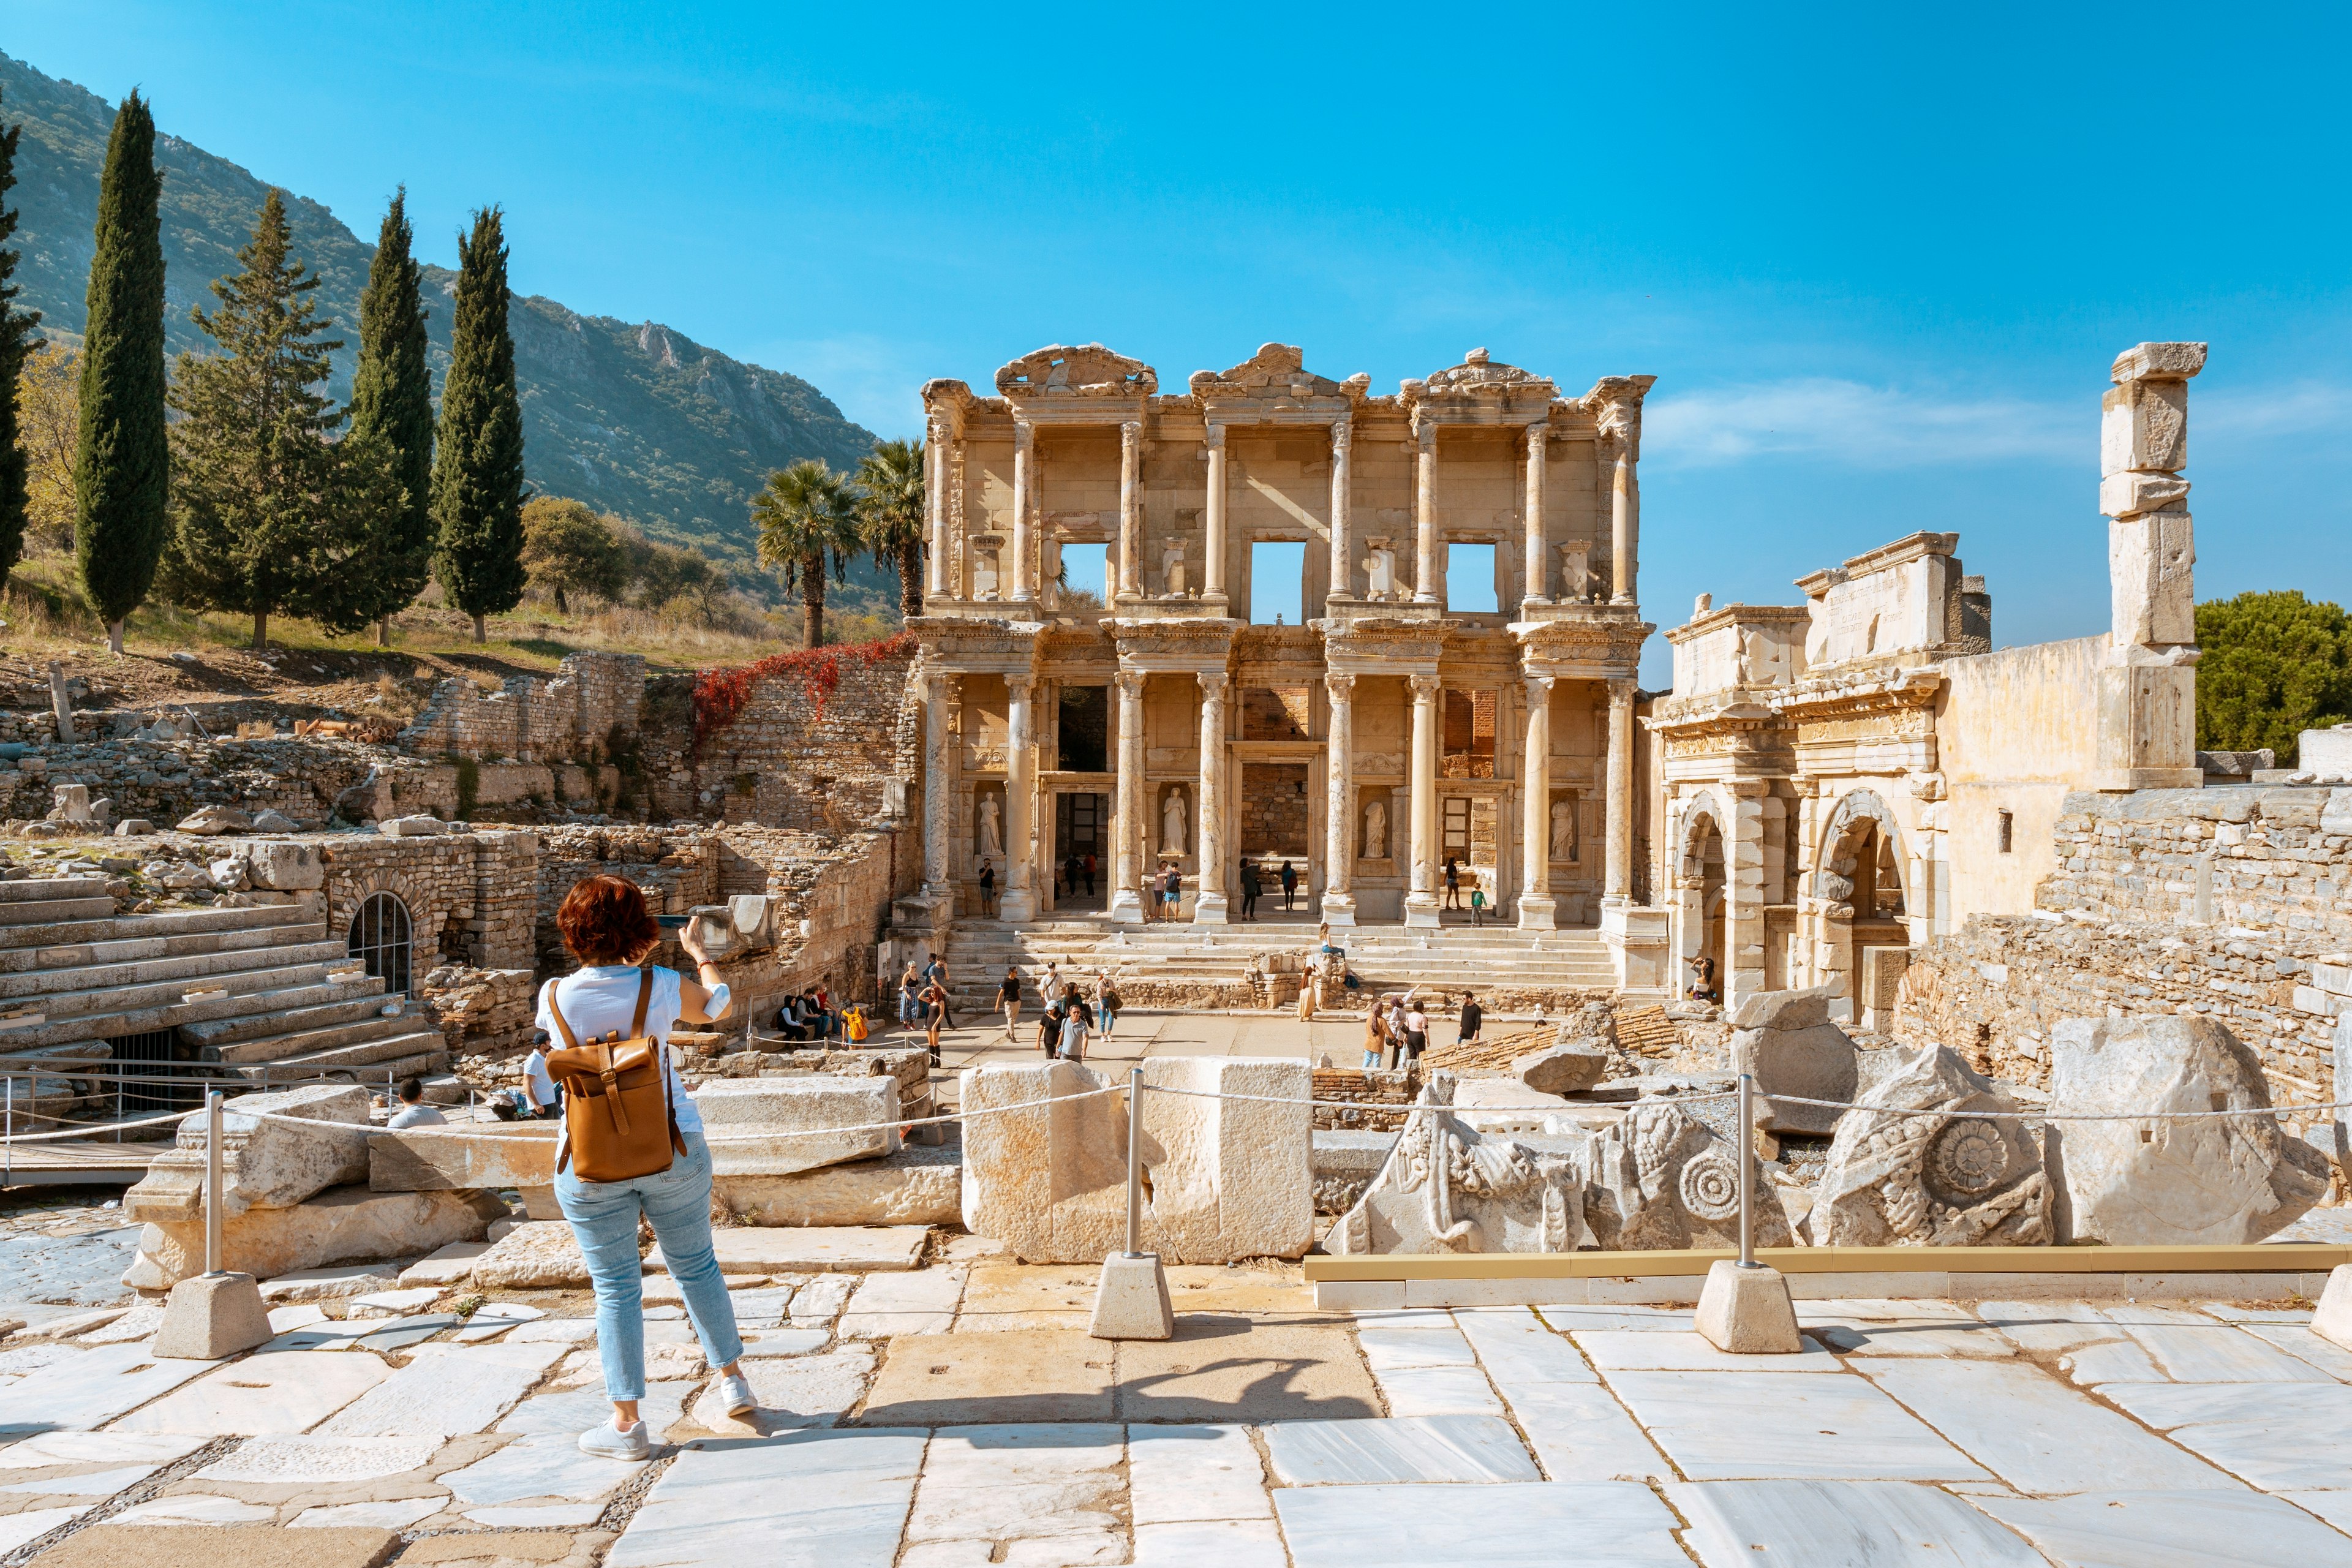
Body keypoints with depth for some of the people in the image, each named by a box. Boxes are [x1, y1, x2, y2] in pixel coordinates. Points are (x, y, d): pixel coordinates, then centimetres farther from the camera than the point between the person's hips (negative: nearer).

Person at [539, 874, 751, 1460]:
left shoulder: (555, 997, -7)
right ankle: (733, 1379, 29)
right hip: (673, 1151, 0)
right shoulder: (662, 987, -9)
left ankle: (626, 1425, 12)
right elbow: (718, 1003, 13)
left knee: (615, 1288, 8)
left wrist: (629, 963, 32)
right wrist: (700, 954, 32)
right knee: (696, 1265, 18)